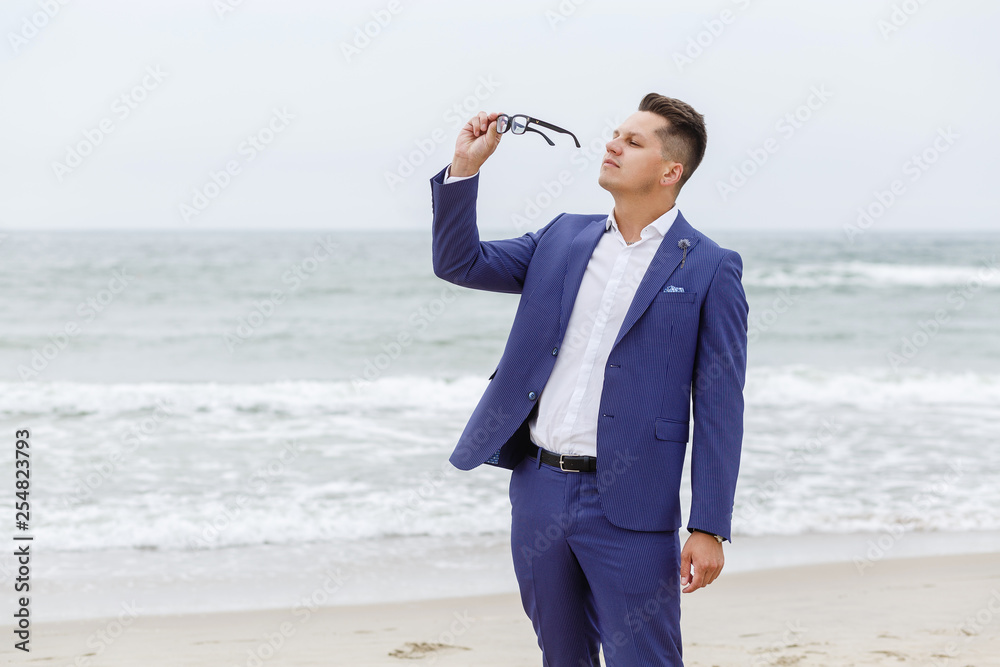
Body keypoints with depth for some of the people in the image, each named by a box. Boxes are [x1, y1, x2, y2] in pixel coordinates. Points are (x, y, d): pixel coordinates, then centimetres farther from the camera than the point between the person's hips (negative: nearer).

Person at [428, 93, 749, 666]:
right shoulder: (564, 239, 12)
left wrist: (709, 529, -12)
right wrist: (465, 167, 1)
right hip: (538, 488, 5)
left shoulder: (709, 269, -4)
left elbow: (719, 408, -7)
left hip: (626, 507, -5)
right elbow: (459, 262, 14)